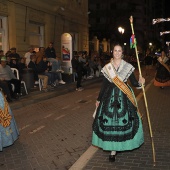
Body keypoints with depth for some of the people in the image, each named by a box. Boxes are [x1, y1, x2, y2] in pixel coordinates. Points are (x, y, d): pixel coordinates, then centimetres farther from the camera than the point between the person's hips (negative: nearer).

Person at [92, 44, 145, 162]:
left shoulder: (128, 67, 1)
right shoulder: (107, 68, 4)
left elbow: (134, 82, 1)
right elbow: (104, 85, 9)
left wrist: (140, 83, -21)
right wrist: (99, 99, 11)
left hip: (124, 98, -1)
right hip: (109, 97, 1)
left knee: (124, 121, -1)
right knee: (109, 122, -1)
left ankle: (121, 145, 20)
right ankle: (113, 149, 10)